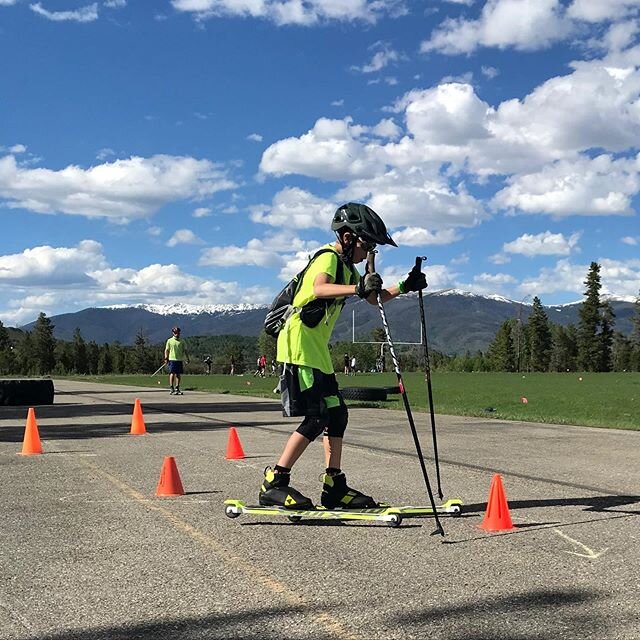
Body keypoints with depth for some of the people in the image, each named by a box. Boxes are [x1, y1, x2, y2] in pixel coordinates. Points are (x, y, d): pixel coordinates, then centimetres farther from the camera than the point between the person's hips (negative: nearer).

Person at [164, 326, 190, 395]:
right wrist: (166, 358, -10)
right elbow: (167, 350, 2)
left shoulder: (181, 341, 11)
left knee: (178, 374, 5)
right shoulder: (169, 341, 4)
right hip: (172, 359, -3)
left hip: (180, 360, 3)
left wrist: (187, 359, 5)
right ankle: (172, 388, -6)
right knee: (172, 374, -7)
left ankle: (177, 388, 12)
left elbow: (185, 350, 13)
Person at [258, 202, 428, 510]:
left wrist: (404, 286, 12)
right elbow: (318, 289, -35)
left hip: (317, 351, 10)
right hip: (299, 345, -10)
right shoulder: (328, 258, -12)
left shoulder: (345, 266, 19)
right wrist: (357, 288, -50)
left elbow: (374, 298, 27)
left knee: (336, 414, 8)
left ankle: (334, 486, 13)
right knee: (317, 417, -14)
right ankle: (273, 484, -10)